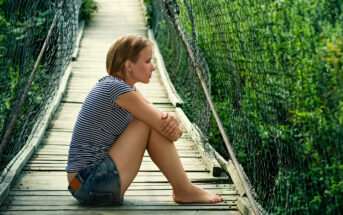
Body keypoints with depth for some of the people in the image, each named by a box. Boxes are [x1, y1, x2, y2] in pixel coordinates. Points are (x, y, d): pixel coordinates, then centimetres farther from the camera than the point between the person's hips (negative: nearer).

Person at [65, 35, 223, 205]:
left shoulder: (111, 84, 11)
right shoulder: (117, 88, -18)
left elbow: (161, 119, 10)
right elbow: (171, 133, -15)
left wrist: (171, 119, -12)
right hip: (91, 186, -10)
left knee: (152, 120, 8)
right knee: (150, 122, -13)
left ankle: (182, 188, 8)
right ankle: (184, 191, -2)